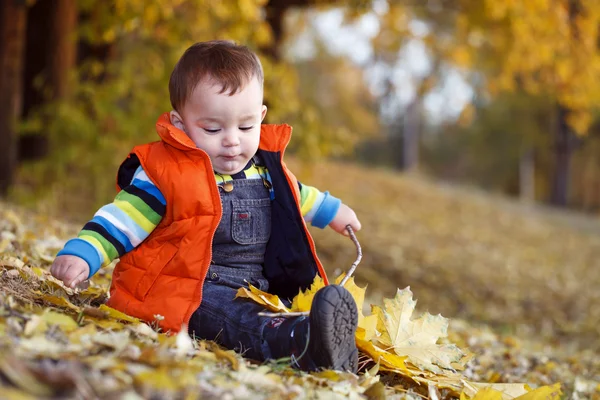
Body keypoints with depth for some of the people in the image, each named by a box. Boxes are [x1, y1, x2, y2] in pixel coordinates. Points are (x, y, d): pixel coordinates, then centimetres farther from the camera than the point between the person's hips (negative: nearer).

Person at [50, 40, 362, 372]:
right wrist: (80, 255, -26)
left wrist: (331, 211, 50)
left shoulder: (266, 166, 13)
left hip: (259, 290, 7)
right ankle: (299, 342, -60)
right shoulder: (164, 174, -7)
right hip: (188, 292, -7)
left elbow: (294, 196, 35)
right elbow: (119, 221, -9)